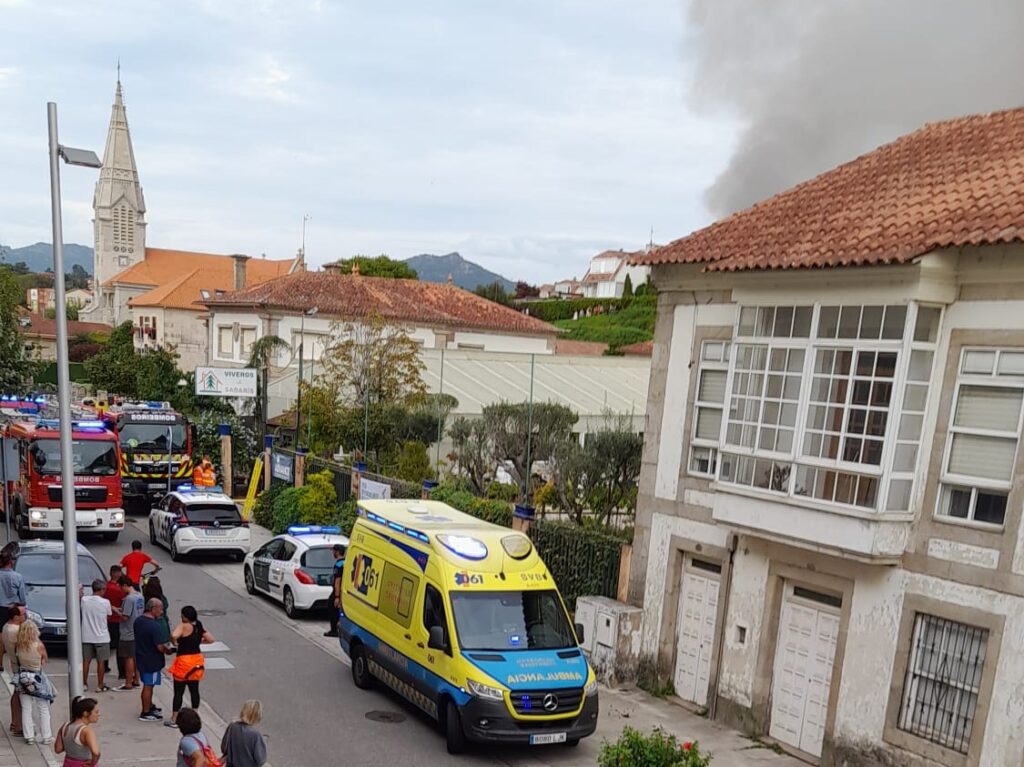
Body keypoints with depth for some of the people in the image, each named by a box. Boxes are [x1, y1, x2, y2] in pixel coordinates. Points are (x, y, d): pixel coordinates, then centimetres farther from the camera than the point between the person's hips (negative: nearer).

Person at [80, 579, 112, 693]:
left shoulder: (84, 600, -6)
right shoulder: (105, 602, -14)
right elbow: (109, 615, 0)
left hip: (86, 636, 3)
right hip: (101, 637, -3)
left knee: (86, 660, 14)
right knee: (101, 662, 6)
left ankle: (84, 684, 21)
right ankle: (100, 685, 11)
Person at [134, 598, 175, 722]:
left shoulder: (138, 620, 1)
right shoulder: (155, 626, -27)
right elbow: (160, 647, -26)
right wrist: (168, 651, -4)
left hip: (140, 657, 8)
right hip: (151, 661, -8)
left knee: (147, 685, 22)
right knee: (148, 686, 4)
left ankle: (150, 706, 37)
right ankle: (146, 713, 15)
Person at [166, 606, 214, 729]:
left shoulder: (184, 626, -16)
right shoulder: (199, 627, 4)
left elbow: (174, 635, -34)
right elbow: (211, 639, 7)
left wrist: (174, 642, -14)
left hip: (184, 661, -6)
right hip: (197, 661, 6)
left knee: (178, 692, 4)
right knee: (194, 690, 15)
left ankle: (174, 720, 12)